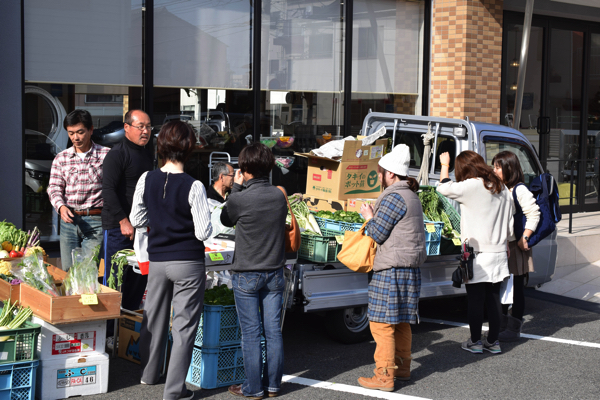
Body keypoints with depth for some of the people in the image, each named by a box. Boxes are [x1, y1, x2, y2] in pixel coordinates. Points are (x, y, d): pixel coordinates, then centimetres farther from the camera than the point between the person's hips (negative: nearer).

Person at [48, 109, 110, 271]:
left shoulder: (106, 155, 1)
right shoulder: (61, 158, 12)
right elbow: (54, 187, 7)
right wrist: (61, 207, -13)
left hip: (95, 221, -4)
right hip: (68, 221, 4)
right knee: (66, 271, 8)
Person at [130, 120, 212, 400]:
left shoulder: (147, 180, -4)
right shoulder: (193, 187, -17)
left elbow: (136, 220, 7)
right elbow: (203, 232, -14)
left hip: (157, 259, 5)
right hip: (188, 262, -5)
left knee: (154, 317, 21)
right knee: (184, 325, 3)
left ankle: (149, 373, 39)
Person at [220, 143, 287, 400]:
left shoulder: (240, 199, -16)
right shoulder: (279, 196, -1)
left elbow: (226, 220, 4)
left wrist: (236, 187, 12)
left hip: (247, 276, -4)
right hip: (274, 273, 5)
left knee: (251, 333, 2)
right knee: (273, 330, 9)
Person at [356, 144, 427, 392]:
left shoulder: (394, 198, -16)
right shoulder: (411, 197, 16)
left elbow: (377, 234, -14)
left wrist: (368, 216, 3)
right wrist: (376, 213, 16)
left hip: (391, 270, -10)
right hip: (409, 268, 10)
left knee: (382, 323, -6)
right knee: (402, 321, 18)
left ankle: (384, 376, -4)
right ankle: (402, 368, 27)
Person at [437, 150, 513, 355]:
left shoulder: (471, 186, -14)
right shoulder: (502, 188, 8)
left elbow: (444, 188, -4)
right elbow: (509, 225, 13)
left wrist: (444, 165, 10)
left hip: (477, 253, -6)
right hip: (498, 252, 6)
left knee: (475, 299, 3)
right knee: (493, 298, 12)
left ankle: (475, 342, 11)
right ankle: (493, 341, 18)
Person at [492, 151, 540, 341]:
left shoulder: (519, 190, -10)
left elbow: (534, 214, -12)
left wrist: (524, 238, -17)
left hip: (516, 246, -7)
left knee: (517, 287, 1)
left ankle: (514, 329, 8)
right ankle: (502, 326, 23)